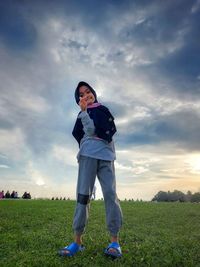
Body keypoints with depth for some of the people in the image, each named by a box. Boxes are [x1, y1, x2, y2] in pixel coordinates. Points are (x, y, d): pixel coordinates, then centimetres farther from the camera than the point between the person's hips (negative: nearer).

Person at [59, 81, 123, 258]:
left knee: (110, 193, -9)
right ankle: (78, 240, -1)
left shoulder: (104, 110, 22)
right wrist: (84, 110, -3)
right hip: (88, 154, -1)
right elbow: (90, 131, -2)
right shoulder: (83, 114, 16)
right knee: (83, 194, -8)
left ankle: (115, 241, -4)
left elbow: (111, 130, 8)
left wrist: (95, 132, -1)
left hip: (106, 155, 2)